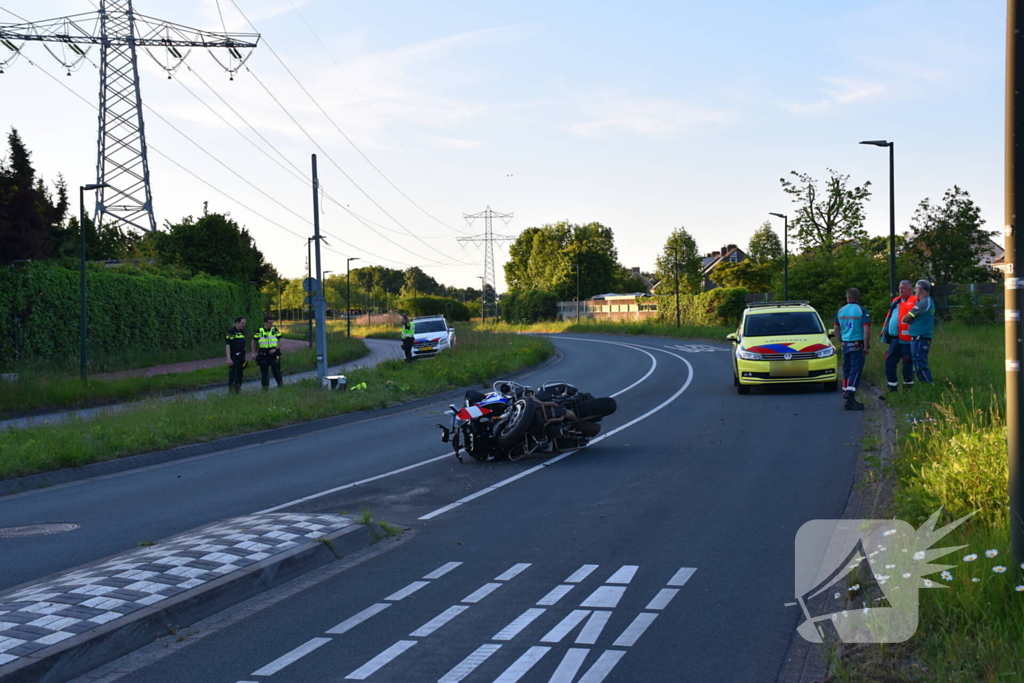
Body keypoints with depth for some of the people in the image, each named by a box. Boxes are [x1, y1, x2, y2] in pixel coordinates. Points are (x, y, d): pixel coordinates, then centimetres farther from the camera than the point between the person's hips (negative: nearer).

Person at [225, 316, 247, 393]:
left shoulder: (242, 332, 15)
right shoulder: (231, 332, -10)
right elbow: (227, 345, -15)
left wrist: (244, 357, 20)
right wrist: (229, 358, -22)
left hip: (241, 358, 8)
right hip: (233, 358, -8)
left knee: (240, 376, 11)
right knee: (232, 375, -8)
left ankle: (238, 390, 18)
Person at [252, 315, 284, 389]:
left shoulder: (275, 330, 2)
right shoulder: (260, 331, 1)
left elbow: (280, 341, 5)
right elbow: (254, 342, 11)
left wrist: (275, 348, -11)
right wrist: (254, 353, 4)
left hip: (274, 353, 0)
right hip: (263, 354, 0)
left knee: (276, 370, 3)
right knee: (264, 372, 5)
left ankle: (281, 384, 14)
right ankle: (265, 386, 12)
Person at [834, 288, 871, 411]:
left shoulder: (841, 311, 7)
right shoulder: (861, 311, -9)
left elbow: (836, 328, 14)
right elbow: (866, 330, -14)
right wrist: (865, 346, -8)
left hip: (845, 345, 5)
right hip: (857, 345, -5)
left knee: (846, 372, 13)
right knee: (855, 372, -6)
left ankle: (846, 397, 17)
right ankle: (849, 399, -15)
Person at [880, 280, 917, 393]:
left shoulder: (914, 302, -6)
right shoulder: (895, 301, 19)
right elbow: (888, 318, 26)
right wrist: (884, 333, 22)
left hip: (906, 340, -8)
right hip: (894, 340, 8)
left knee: (907, 365, -2)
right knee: (889, 363, 9)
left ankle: (908, 387, 8)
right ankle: (893, 388, 17)